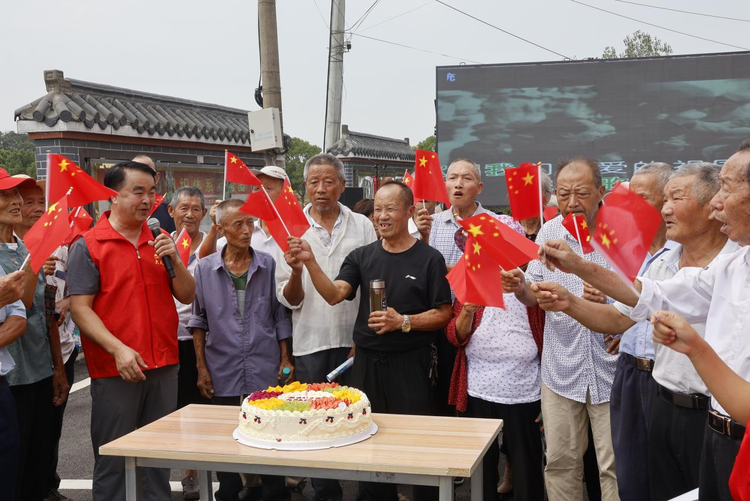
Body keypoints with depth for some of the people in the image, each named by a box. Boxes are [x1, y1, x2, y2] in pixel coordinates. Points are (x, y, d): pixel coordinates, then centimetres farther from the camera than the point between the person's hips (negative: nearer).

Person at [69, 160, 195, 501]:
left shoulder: (159, 242, 12)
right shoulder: (87, 246, -4)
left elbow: (187, 296, 10)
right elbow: (80, 308, -10)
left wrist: (175, 260, -7)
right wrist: (118, 349, -20)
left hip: (163, 366, 5)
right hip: (115, 371, -5)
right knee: (114, 463, 2)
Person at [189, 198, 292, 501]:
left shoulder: (268, 265, 1)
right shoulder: (205, 268, 0)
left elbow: (280, 316, 6)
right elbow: (199, 320, 5)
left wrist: (286, 360, 2)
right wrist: (201, 368, 1)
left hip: (267, 372, 0)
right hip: (222, 373, 0)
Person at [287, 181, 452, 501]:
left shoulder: (429, 259, -3)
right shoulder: (362, 257, 7)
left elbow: (443, 314, -3)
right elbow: (334, 295, -6)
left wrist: (404, 322, -17)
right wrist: (310, 262, -20)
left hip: (410, 362, -3)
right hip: (368, 361, 4)